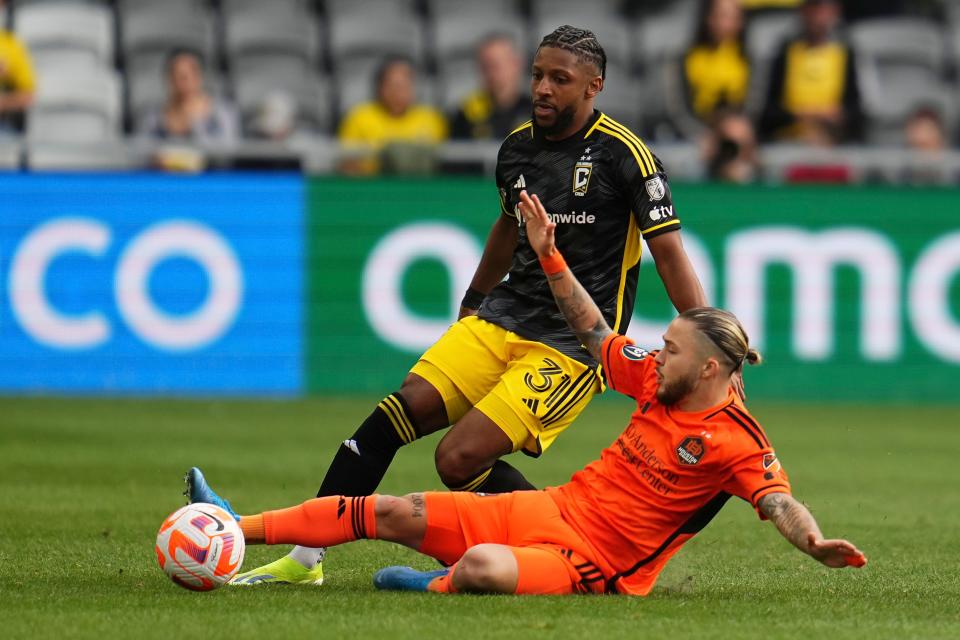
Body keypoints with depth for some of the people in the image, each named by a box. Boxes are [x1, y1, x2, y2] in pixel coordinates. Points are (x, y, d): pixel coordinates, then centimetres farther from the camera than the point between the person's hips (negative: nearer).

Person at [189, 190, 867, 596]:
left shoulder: (738, 442, -14)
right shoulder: (659, 384, 7)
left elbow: (780, 502, -24)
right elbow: (598, 335, 19)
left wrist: (816, 543, -45)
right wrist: (550, 256, 14)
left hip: (594, 565, -8)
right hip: (551, 509, 8)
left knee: (481, 567, -40)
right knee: (390, 512, 1)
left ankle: (435, 588, -6)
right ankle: (236, 529, 7)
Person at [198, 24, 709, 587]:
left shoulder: (624, 154, -10)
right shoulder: (518, 147, 9)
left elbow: (669, 251, -10)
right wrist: (472, 305, 38)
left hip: (574, 344, -6)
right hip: (503, 318, 6)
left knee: (459, 459, -21)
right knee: (401, 411, -13)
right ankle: (304, 557, -12)